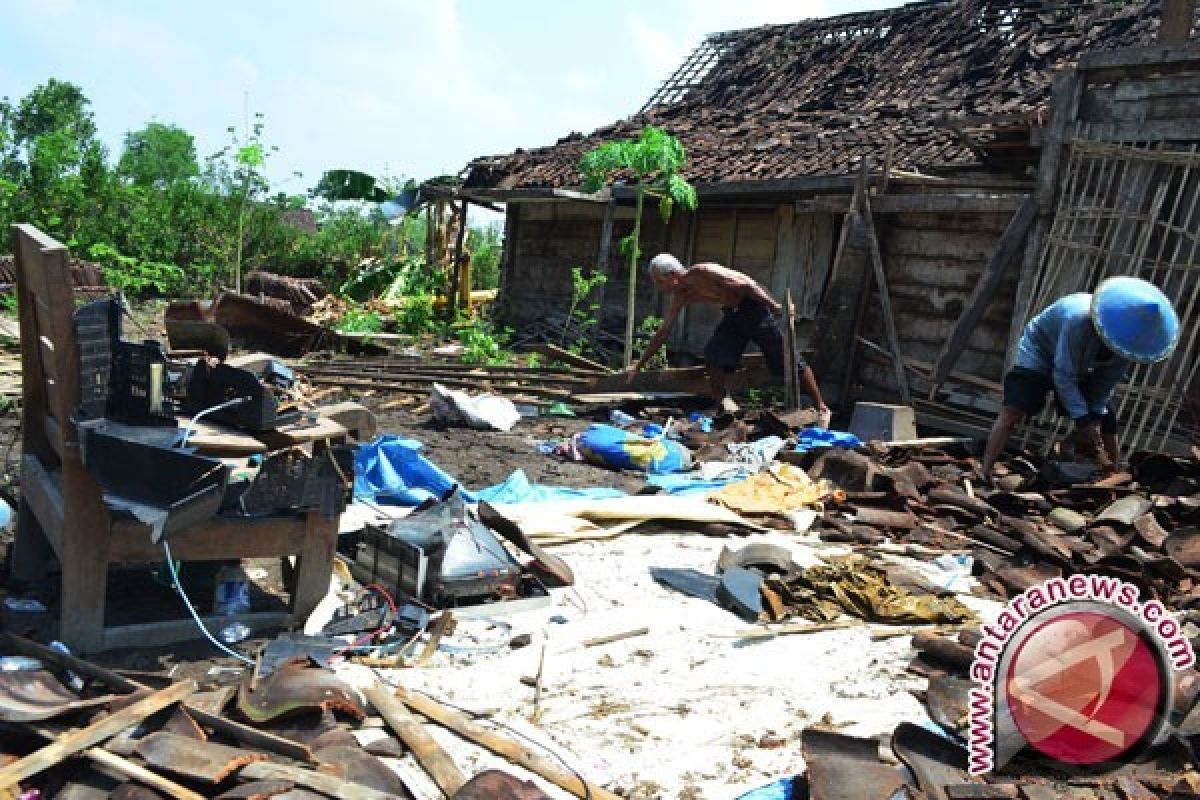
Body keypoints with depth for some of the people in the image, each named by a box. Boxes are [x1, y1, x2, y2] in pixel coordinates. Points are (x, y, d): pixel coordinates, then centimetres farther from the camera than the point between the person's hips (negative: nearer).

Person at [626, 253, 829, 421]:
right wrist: (639, 365, 13)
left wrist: (773, 305, -24)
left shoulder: (702, 273, -21)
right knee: (713, 355, -10)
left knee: (784, 359, -5)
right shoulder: (681, 297, 4)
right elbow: (662, 332, 12)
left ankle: (822, 408, 3)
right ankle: (725, 404, -1)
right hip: (733, 314, 8)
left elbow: (745, 283, -21)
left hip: (753, 307, -8)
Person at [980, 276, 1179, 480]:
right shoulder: (1079, 320, -40)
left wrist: (1096, 414, -18)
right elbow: (1063, 375, -33)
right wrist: (1082, 419, -32)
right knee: (1014, 411, -24)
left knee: (1107, 422, 0)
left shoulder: (1129, 340, -22)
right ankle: (984, 472, -26)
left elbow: (1109, 379, -10)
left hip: (1082, 367, 6)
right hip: (1041, 351, -6)